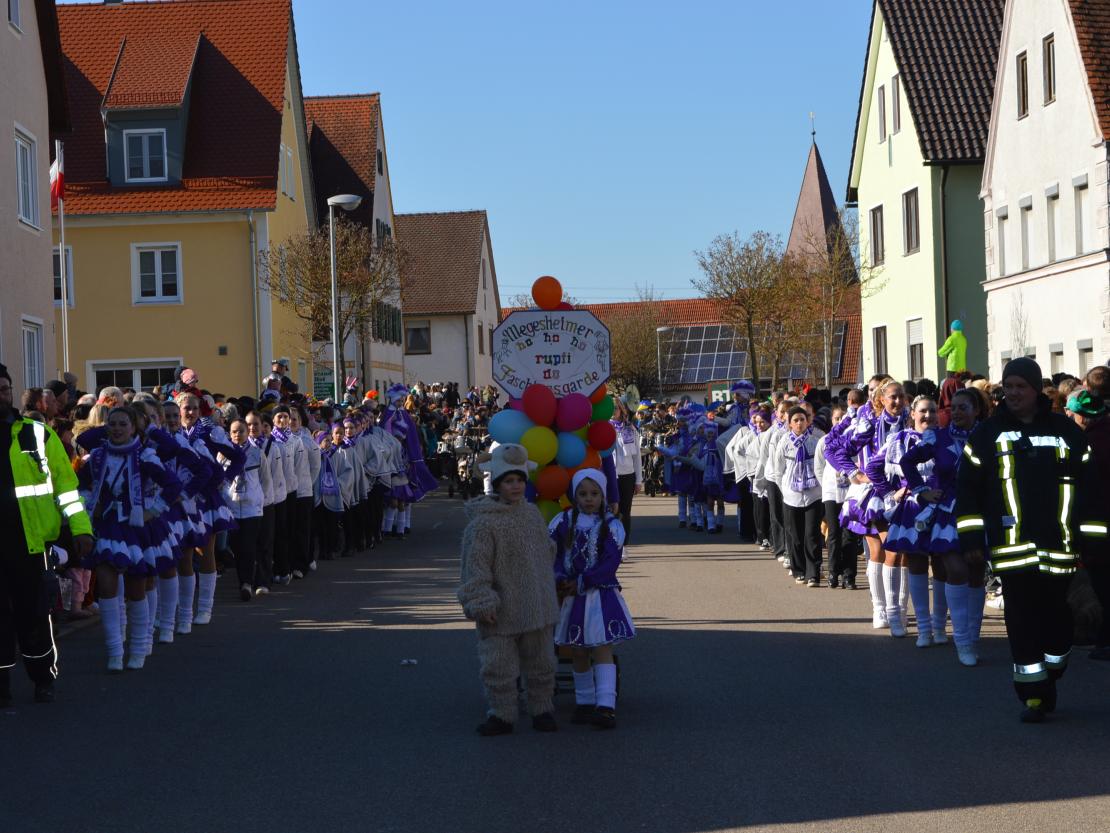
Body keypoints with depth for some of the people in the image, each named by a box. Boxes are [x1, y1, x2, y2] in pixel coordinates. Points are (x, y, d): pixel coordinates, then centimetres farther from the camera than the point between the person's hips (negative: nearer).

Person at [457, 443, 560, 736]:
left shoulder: (532, 512, 6)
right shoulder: (483, 523, -14)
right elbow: (475, 567, -15)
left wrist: (548, 589, 25)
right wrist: (480, 604, -19)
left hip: (537, 608, 5)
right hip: (500, 613, -5)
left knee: (540, 662, 14)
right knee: (497, 664, 0)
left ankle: (542, 709, 27)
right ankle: (501, 715, 14)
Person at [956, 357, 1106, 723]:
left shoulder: (1066, 432, 6)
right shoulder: (988, 434, 5)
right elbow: (968, 487, 6)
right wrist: (971, 536, 0)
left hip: (1058, 547, 1)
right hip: (1011, 548, -1)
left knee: (1057, 616, 7)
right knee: (1021, 620, -3)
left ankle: (1049, 681, 27)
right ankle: (1033, 694, 2)